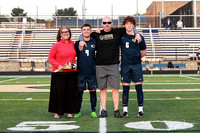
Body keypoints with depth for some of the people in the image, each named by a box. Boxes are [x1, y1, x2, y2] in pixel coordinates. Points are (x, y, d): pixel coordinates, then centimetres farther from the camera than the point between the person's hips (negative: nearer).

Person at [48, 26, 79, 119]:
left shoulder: (72, 44, 8)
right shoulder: (56, 45, -6)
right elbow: (50, 58, -3)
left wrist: (73, 64, 9)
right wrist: (58, 65, -14)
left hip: (71, 72, 4)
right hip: (59, 73, -4)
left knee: (71, 92, 5)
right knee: (58, 93, 1)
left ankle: (69, 112, 16)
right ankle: (57, 112, 12)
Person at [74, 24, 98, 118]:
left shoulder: (94, 42, 4)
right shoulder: (77, 43, 4)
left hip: (92, 72, 0)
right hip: (80, 72, 0)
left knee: (93, 91, 3)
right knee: (79, 91, 4)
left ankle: (93, 111, 12)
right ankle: (78, 111, 13)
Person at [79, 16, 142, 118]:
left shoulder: (117, 32, 6)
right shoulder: (97, 34, 8)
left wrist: (137, 34, -1)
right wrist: (81, 40, 0)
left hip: (113, 65, -1)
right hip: (100, 66, 1)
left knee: (115, 89, -2)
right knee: (102, 89, 4)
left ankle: (116, 110, 3)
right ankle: (103, 111, 9)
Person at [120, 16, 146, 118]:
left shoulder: (139, 37, 4)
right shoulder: (121, 36, 4)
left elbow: (144, 51, 15)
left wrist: (139, 56, 1)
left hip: (136, 65, 0)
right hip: (125, 65, 0)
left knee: (139, 87, -1)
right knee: (125, 88, 2)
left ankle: (140, 110, 7)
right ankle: (125, 110, 9)